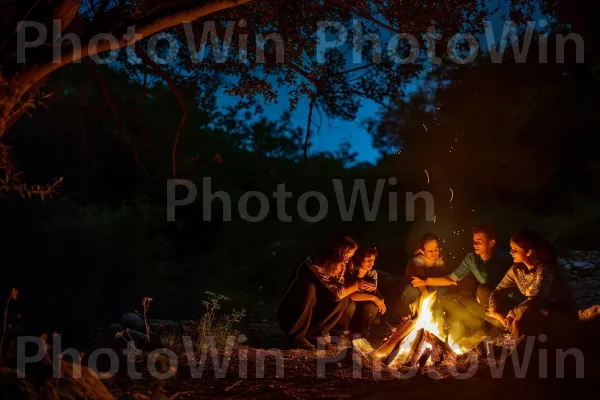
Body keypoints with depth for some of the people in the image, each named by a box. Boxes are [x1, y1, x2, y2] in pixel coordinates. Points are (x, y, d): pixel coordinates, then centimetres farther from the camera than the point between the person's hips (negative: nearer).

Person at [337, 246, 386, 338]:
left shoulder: (373, 273, -7)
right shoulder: (350, 272, -25)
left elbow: (374, 292, -8)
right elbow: (350, 295, -38)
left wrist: (380, 300, -33)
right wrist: (373, 298, -40)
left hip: (361, 308, 4)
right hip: (348, 305, -4)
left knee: (373, 306, -26)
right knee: (351, 304, -37)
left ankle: (360, 332, -2)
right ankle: (343, 330, -6)